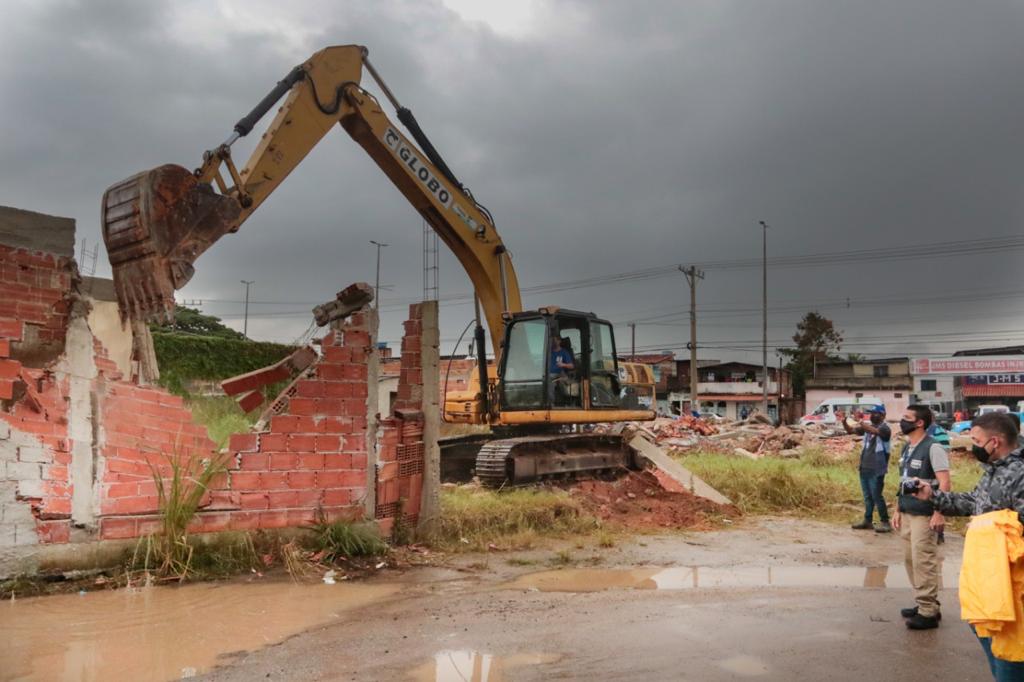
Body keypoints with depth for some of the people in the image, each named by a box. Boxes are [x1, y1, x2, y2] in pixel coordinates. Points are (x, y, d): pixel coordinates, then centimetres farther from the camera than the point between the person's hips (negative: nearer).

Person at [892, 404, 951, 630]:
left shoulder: (933, 448, -12)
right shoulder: (906, 448, 13)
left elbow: (944, 482, -16)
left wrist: (939, 513, -21)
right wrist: (898, 510, 18)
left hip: (924, 515, -8)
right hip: (907, 514, 8)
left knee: (924, 562, -6)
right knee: (911, 560, 12)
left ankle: (928, 612, 1)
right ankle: (924, 604, 23)